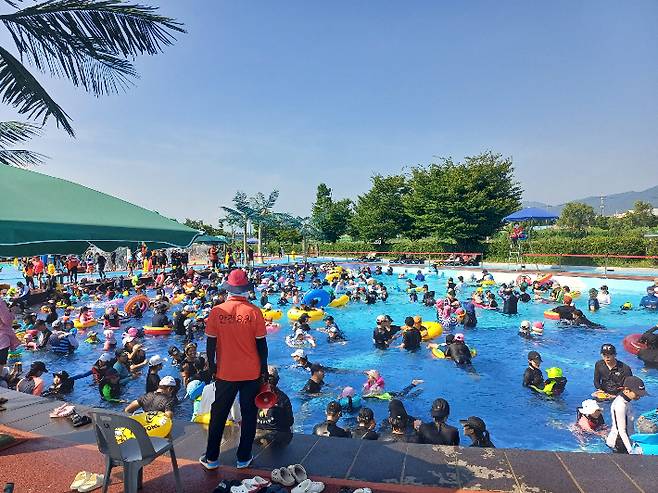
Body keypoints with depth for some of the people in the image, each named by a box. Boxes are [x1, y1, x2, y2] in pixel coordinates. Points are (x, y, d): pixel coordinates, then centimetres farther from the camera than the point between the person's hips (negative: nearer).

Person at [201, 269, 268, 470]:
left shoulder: (217, 311, -9)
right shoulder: (254, 312, -12)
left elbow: (210, 342, -4)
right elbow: (261, 343, -7)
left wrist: (212, 365, 10)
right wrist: (264, 369, 5)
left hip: (225, 373, 1)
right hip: (251, 373, -1)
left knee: (218, 415, 16)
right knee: (249, 415, 14)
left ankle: (211, 458, 26)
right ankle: (243, 458, 23)